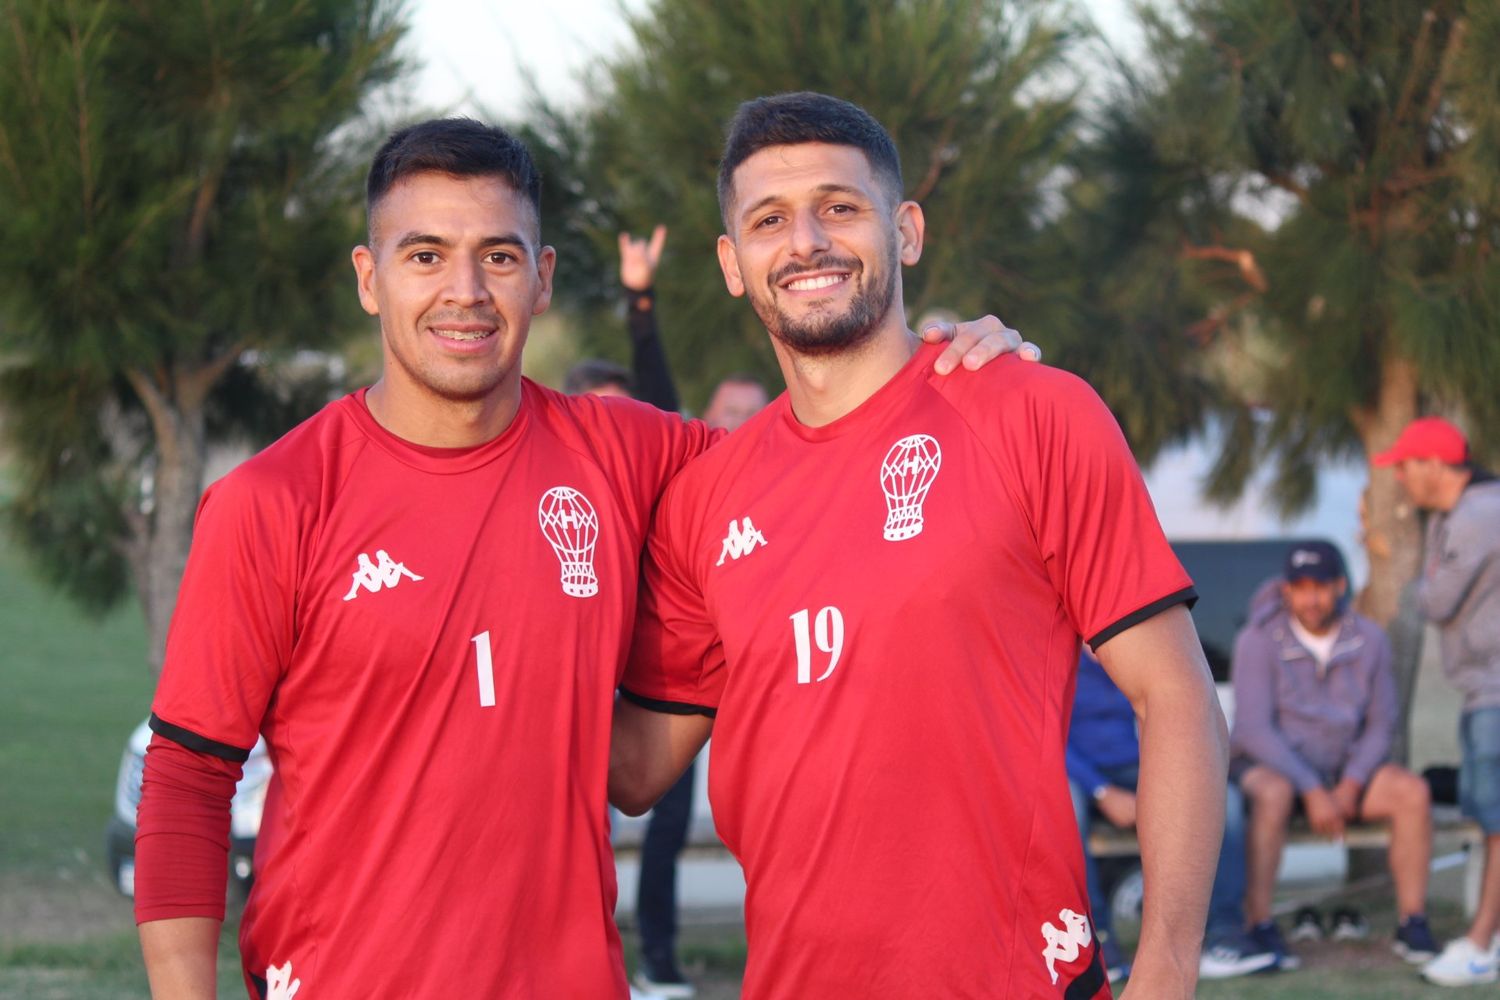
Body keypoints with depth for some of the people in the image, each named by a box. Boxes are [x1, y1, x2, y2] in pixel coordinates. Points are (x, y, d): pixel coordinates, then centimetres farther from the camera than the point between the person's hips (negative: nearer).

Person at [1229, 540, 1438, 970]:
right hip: (1269, 766, -4)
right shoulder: (1259, 640, -13)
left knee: (1413, 793, -21)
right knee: (1273, 796, -38)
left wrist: (1350, 786, -14)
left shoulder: (1369, 639, -1)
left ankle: (1412, 924, -16)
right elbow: (1254, 728, -19)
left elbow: (1381, 725, 3)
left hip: (1342, 770, 4)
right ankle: (1258, 928, -35)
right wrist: (1312, 792, -26)